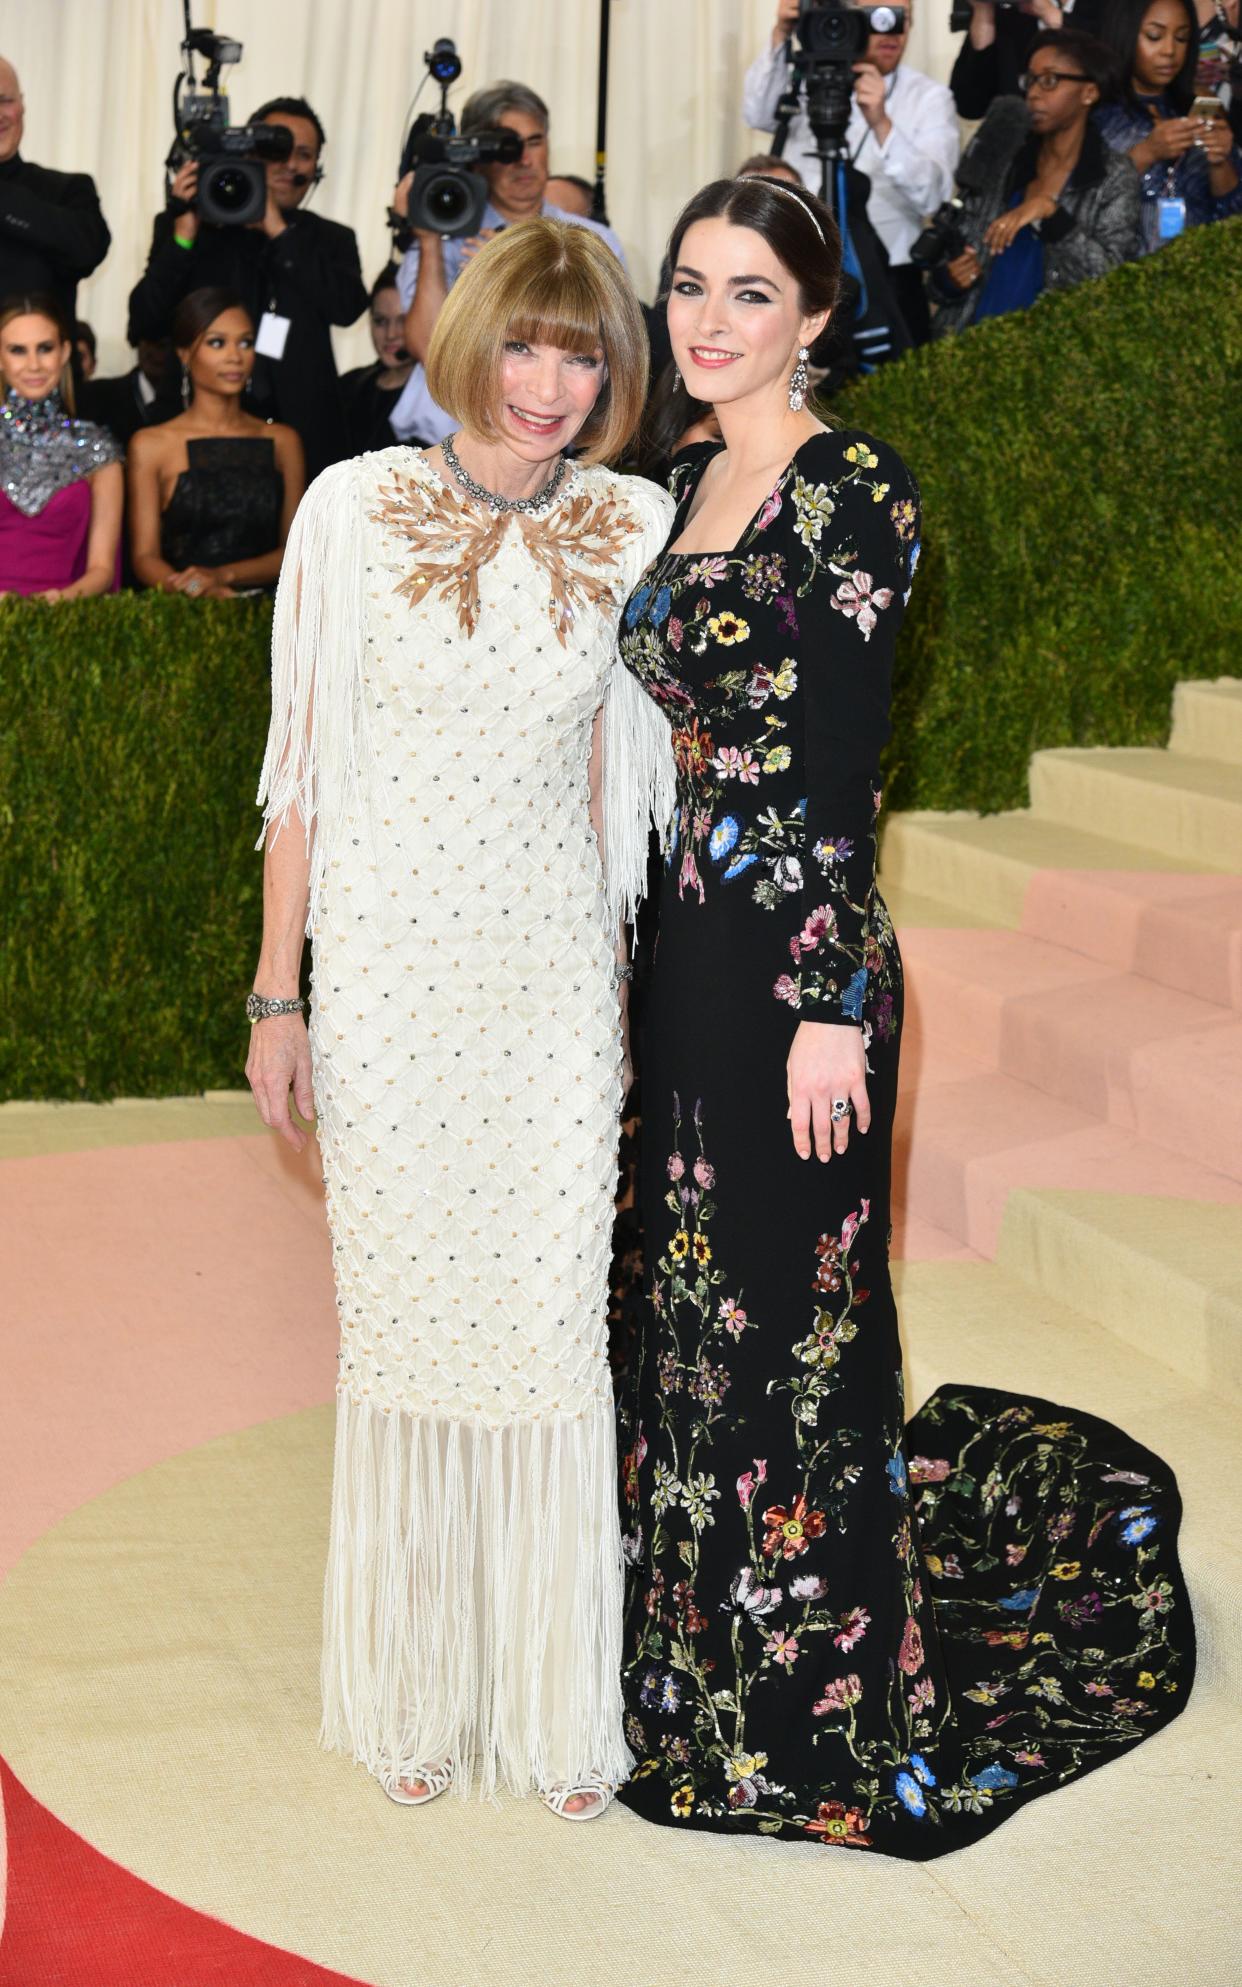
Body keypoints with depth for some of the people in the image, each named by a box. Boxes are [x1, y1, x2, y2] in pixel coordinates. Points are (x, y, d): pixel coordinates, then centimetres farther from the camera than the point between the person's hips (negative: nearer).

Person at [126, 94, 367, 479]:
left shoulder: (330, 241, 15)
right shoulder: (194, 227, 10)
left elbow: (348, 307, -6)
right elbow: (143, 327, 1)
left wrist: (279, 231, -8)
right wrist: (183, 236, -9)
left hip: (303, 438, 1)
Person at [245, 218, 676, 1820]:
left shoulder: (636, 526, 2)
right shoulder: (356, 509, -4)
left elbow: (630, 775, 8)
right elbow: (307, 770, 0)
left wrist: (644, 991, 8)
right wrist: (276, 997, 0)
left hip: (557, 969, 1)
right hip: (389, 962, -1)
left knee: (554, 1318, 5)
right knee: (401, 1315, 7)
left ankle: (556, 1699, 21)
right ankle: (412, 1692, 24)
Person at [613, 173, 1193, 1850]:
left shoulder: (849, 489, -11)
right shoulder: (691, 484, 13)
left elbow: (846, 766, -16)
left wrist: (833, 1004, -18)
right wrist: (669, 946, 17)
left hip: (797, 957, -8)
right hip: (690, 951, 8)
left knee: (792, 1316, 0)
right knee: (697, 1301, 16)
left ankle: (824, 1723, 17)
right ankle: (709, 1676, 32)